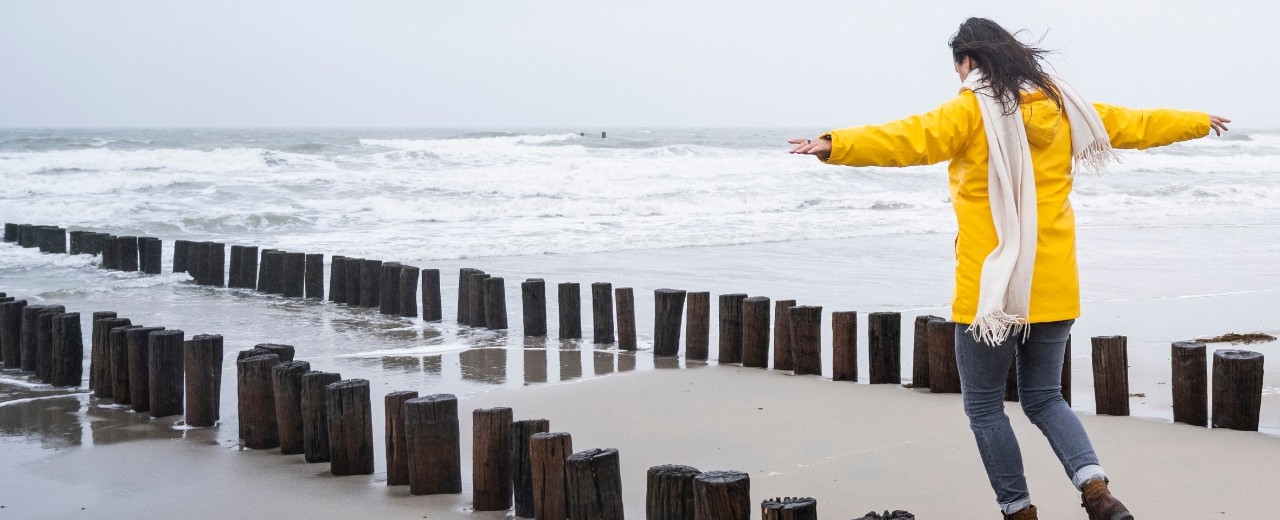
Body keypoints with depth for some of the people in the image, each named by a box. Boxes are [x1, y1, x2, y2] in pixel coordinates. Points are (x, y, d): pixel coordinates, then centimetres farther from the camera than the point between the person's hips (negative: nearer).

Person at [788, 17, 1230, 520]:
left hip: (990, 289, -6)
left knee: (984, 407, 8)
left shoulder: (971, 110, -9)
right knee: (1044, 399, 17)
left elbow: (909, 139, -26)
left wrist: (836, 145, -36)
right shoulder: (1060, 106, 8)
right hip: (1053, 288, 6)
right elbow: (1134, 123, 21)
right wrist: (1198, 121, 38)